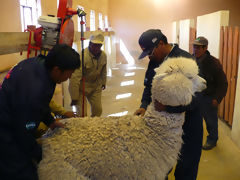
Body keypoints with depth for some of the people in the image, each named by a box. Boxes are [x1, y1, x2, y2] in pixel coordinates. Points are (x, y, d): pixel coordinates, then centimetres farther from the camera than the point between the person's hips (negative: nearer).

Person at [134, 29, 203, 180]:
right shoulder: (154, 61, 1)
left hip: (187, 121, -6)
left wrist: (167, 107, -34)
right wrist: (144, 105, -9)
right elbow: (148, 86, 9)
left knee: (186, 167, 12)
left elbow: (195, 97, -26)